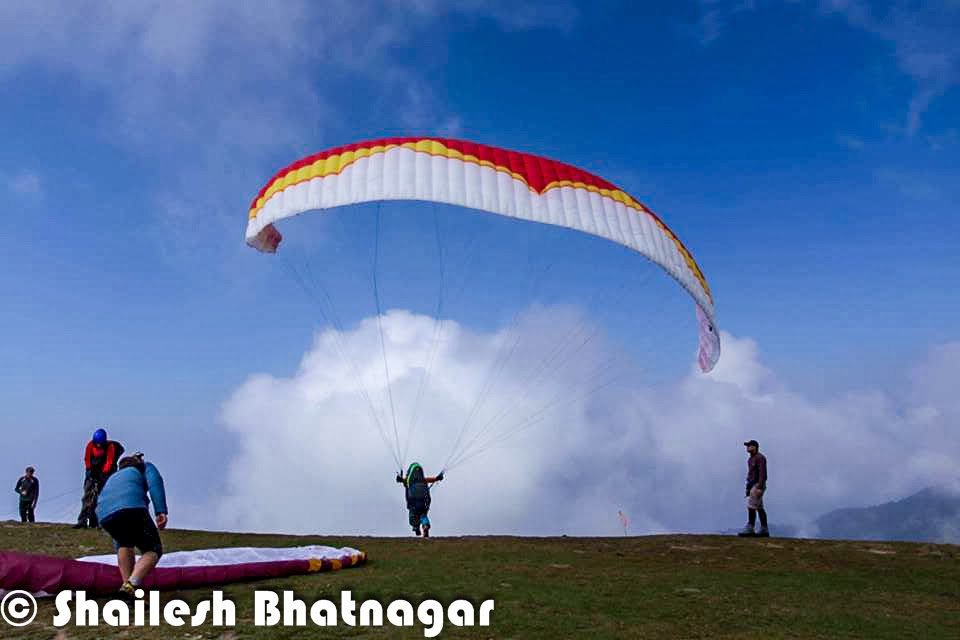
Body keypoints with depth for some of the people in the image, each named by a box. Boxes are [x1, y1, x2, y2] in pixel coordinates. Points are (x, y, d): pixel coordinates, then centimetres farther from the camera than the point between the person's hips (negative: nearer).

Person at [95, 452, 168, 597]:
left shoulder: (112, 478, 43)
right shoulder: (146, 467, 28)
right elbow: (155, 481, 3)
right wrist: (161, 511, -8)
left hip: (104, 516, 5)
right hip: (132, 509, -5)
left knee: (124, 544, 34)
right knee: (153, 550, 9)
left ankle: (127, 583, 19)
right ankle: (130, 586, -14)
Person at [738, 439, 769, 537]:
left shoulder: (760, 458, -13)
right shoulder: (751, 459, 17)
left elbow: (762, 473, -20)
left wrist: (759, 488, -26)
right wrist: (748, 488, 19)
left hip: (757, 486, -10)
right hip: (752, 485, 10)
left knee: (751, 506, -12)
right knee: (759, 508, 8)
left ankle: (750, 529, -12)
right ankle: (764, 530, 9)